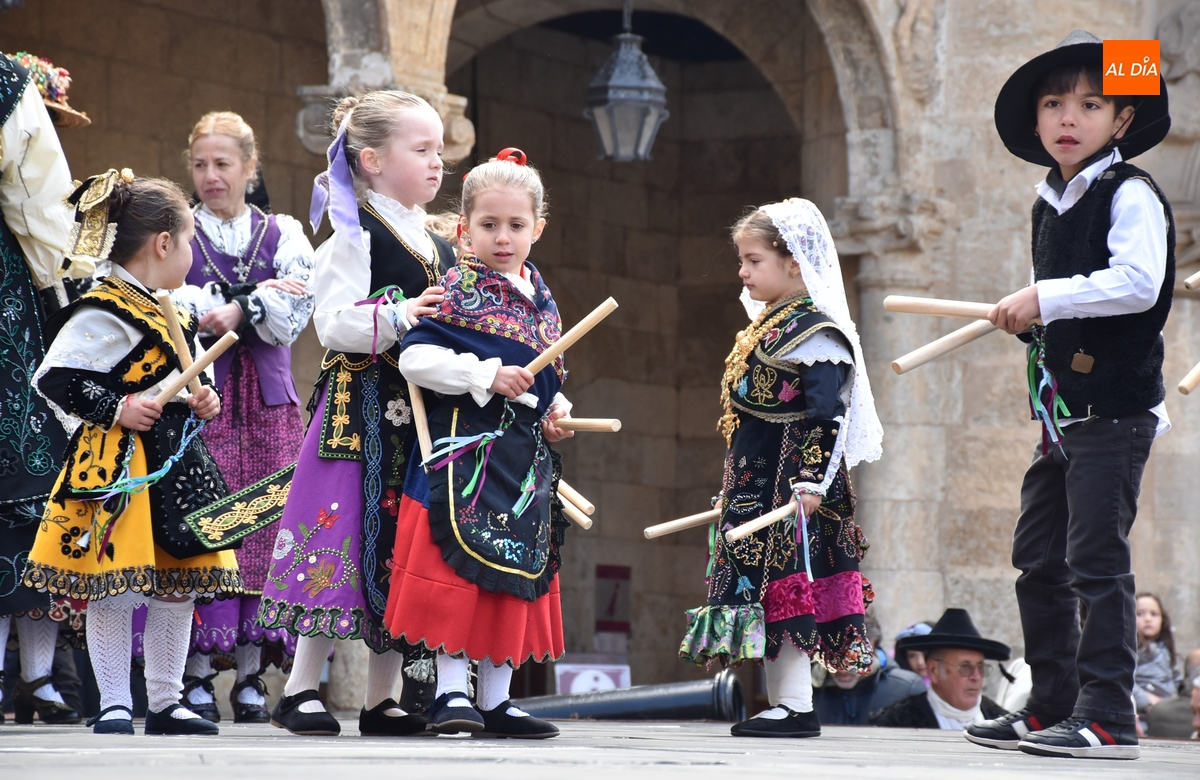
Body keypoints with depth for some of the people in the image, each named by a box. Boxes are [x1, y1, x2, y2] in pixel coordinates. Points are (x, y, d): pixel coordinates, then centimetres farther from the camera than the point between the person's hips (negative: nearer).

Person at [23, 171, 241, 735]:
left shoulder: (167, 312, 15)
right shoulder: (103, 313, -14)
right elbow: (54, 378, -16)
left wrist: (201, 401, 8)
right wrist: (115, 409, -18)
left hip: (175, 460, 9)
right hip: (118, 466, -9)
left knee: (179, 586, 9)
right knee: (115, 590, -6)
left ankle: (166, 700, 17)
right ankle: (113, 705, 2)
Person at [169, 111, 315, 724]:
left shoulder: (284, 234, 12)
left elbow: (292, 315, -1)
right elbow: (167, 302, -7)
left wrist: (227, 311, -9)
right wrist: (257, 302, -10)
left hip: (265, 401, 2)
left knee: (262, 527, -3)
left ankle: (250, 676, 2)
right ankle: (196, 675, -5)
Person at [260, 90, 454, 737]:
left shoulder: (439, 246, 18)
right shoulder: (355, 237, -5)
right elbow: (332, 322, -15)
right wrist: (396, 318, -26)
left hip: (426, 411, 7)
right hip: (361, 408, -7)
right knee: (342, 537, -10)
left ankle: (382, 699, 10)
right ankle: (301, 689, -3)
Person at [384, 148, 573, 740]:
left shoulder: (542, 300, 15)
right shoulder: (458, 290, -5)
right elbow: (415, 357, -15)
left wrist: (556, 412, 8)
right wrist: (486, 375, -21)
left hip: (527, 456, 7)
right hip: (468, 441, -7)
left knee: (517, 571, 8)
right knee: (460, 564, -10)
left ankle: (496, 700, 14)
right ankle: (452, 693, -6)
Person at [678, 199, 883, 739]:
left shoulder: (813, 332, -13)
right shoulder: (765, 325, 17)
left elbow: (826, 415, -19)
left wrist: (812, 480, -26)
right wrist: (735, 486, 24)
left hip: (787, 481, -10)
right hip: (754, 481, 10)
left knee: (784, 584, -10)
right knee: (762, 585, 9)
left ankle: (796, 707, -8)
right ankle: (779, 702, 13)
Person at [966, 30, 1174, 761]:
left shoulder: (1130, 194, -10)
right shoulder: (1051, 205, 17)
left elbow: (1138, 283, -24)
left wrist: (1047, 299, -22)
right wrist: (1028, 314, 13)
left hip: (1115, 406, -9)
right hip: (1062, 410, 9)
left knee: (1096, 557, -11)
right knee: (1038, 556, 12)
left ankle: (1108, 716, -10)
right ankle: (1052, 707, 22)